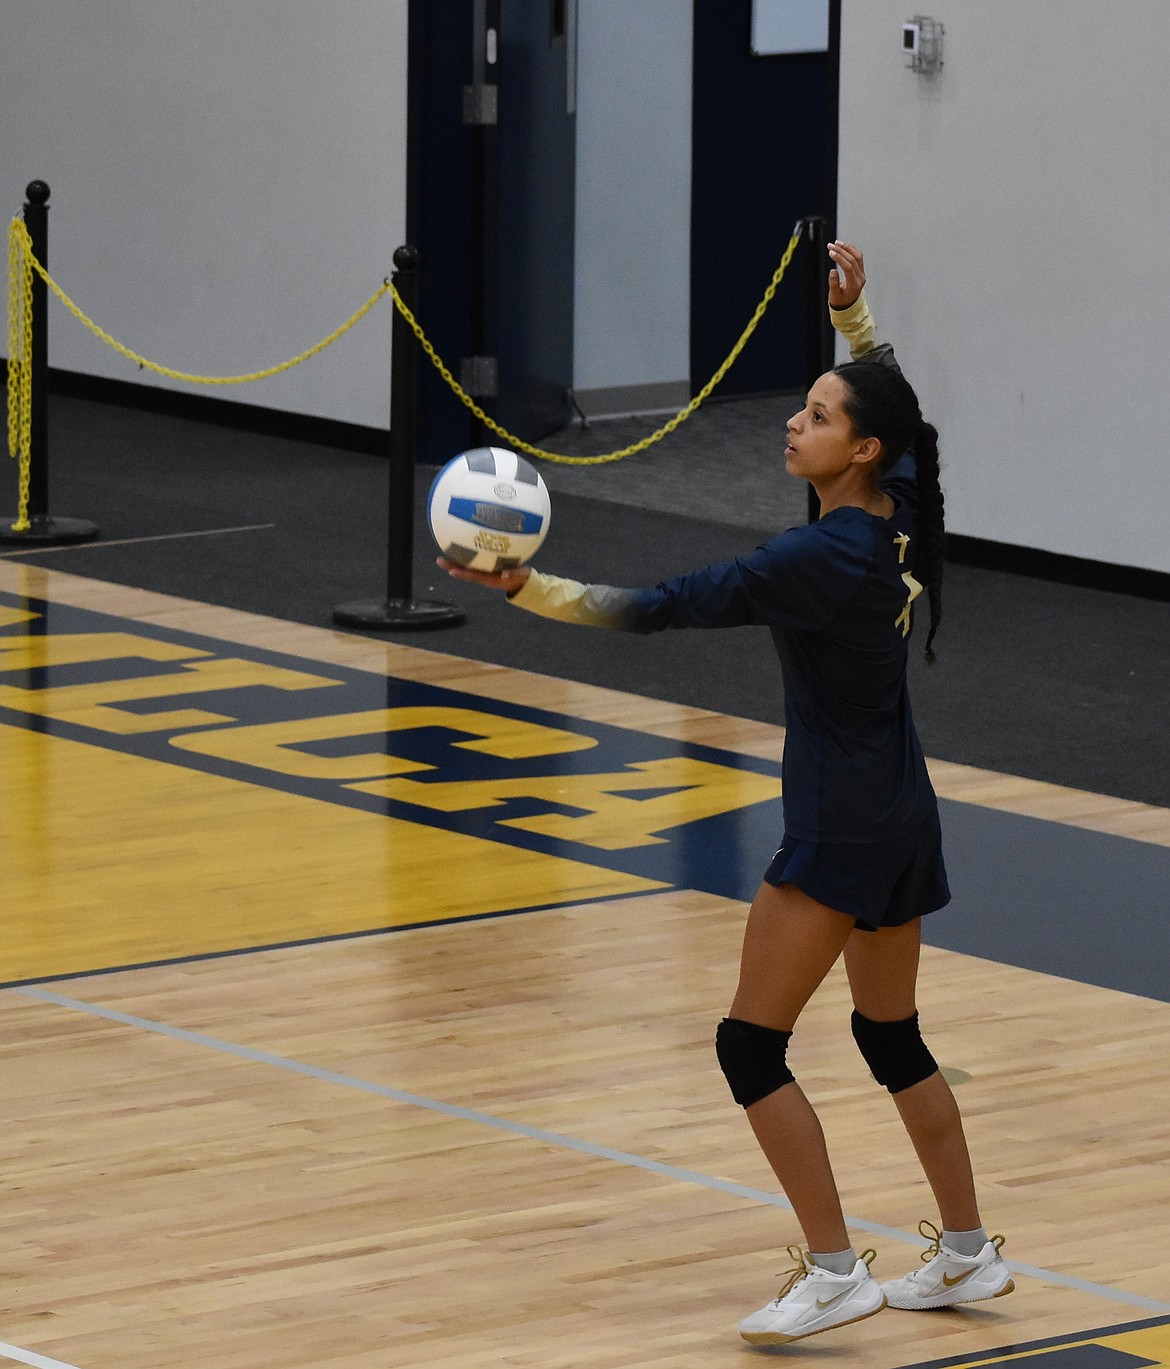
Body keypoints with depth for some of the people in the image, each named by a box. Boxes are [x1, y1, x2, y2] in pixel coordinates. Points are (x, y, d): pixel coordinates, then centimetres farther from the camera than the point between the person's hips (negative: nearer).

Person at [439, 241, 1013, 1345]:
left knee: (751, 1045, -4)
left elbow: (662, 608, -26)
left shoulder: (822, 560, -23)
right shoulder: (902, 511, 0)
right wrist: (851, 311, 12)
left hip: (840, 828, -9)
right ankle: (967, 1254, 27)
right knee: (891, 1035, 20)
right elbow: (891, 401, 22)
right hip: (902, 813, 9)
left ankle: (834, 1272, -5)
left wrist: (530, 591, -27)